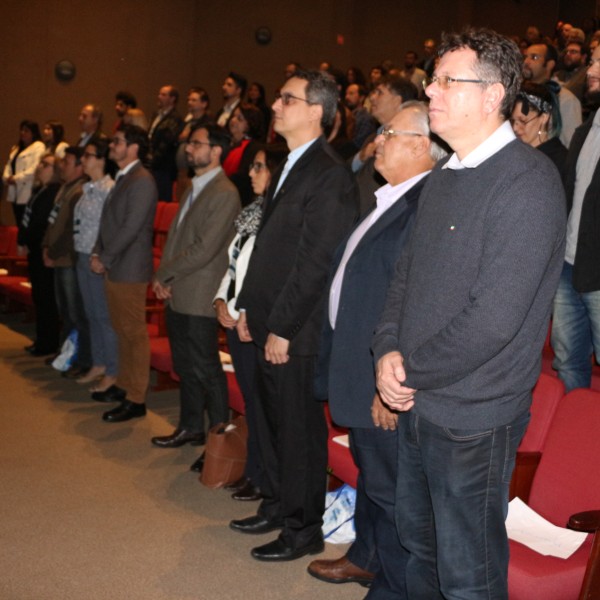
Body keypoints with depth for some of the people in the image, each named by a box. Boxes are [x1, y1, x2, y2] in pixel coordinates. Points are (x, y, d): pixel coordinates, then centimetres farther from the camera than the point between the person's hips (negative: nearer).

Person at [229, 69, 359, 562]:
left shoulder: (329, 175, -16)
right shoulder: (290, 166, 14)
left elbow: (314, 261, -20)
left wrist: (282, 329, -18)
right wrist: (249, 306, 14)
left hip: (297, 330, -9)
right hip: (270, 322, 9)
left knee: (300, 429, 4)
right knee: (272, 420, 19)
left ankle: (303, 530, 19)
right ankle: (276, 507, 35)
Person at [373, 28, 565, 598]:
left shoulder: (527, 181, -18)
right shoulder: (442, 178, 10)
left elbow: (494, 319, -24)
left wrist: (410, 369, -13)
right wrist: (388, 350, -4)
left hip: (472, 420, -8)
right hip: (416, 404, 8)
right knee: (419, 544, 24)